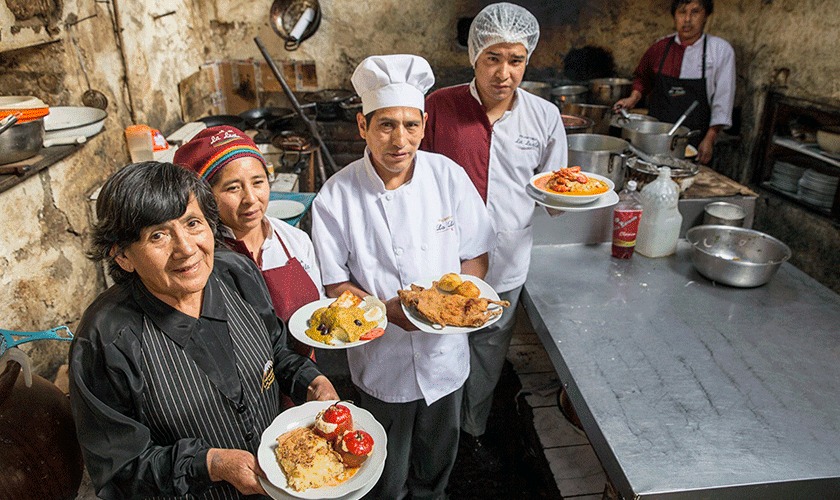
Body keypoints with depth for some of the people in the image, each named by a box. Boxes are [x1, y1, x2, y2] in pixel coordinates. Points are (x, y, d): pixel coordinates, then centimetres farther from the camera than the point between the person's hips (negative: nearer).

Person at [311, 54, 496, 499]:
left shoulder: (448, 176, -10)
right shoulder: (337, 196, -16)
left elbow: (476, 256, -3)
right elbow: (335, 283, -11)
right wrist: (386, 309, -27)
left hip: (446, 351, 3)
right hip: (383, 359, -2)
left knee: (438, 461, 27)